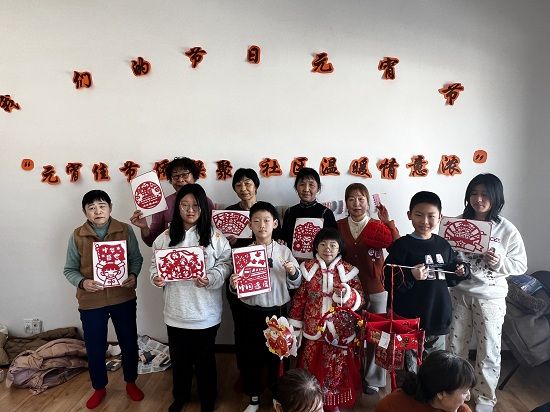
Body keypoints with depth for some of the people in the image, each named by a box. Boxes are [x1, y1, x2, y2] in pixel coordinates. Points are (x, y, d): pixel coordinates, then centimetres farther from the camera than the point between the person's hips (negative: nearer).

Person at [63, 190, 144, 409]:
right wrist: (82, 282, -18)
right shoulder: (77, 236, -6)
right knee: (95, 348, 14)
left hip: (123, 297, 0)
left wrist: (133, 275, -16)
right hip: (91, 301, 0)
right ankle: (99, 388, 39)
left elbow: (136, 258, 3)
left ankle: (131, 382, 39)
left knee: (129, 343, 14)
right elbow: (69, 269, 1)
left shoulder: (125, 230, -6)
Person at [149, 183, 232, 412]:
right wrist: (156, 277, -15)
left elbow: (226, 263, -7)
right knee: (179, 357, 20)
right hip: (176, 312, 2)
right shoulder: (165, 237, -1)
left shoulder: (215, 236, -8)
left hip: (205, 312, -2)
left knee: (205, 358, 16)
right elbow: (155, 264, 5)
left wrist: (210, 278, -24)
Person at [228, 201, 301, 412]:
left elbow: (295, 284, 2)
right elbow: (237, 288, 1)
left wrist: (293, 272, -18)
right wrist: (233, 286, -21)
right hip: (250, 312, 1)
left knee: (277, 354, 13)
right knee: (250, 355, 12)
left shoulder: (284, 251, -4)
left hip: (277, 311, 0)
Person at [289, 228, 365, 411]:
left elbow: (360, 299, -4)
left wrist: (347, 293, -25)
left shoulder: (348, 270, -4)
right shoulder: (308, 268, -4)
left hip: (339, 331, 0)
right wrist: (295, 328, 0)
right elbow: (299, 299, 0)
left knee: (336, 368, 12)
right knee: (313, 367, 12)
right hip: (313, 330, 0)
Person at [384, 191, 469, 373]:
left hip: (439, 317, 6)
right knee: (412, 367, 5)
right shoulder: (402, 245, -10)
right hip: (410, 320, -5)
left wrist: (461, 273, 1)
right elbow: (388, 281, -14)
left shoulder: (443, 245, 6)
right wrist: (410, 276, -28)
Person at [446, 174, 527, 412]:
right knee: (455, 346, 14)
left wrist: (499, 262, -22)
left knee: (488, 351, 9)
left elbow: (521, 265, -4)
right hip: (459, 293, 3)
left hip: (490, 297, -2)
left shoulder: (507, 230, -8)